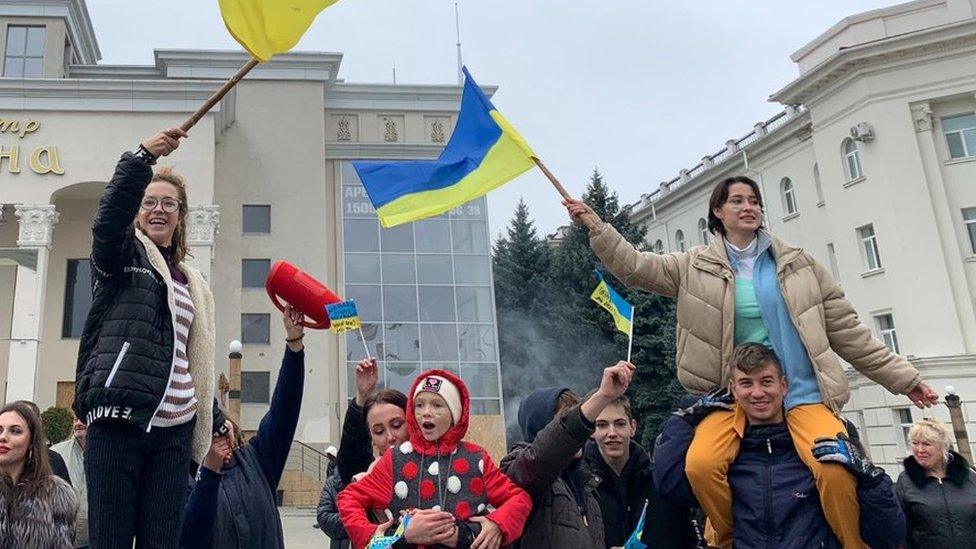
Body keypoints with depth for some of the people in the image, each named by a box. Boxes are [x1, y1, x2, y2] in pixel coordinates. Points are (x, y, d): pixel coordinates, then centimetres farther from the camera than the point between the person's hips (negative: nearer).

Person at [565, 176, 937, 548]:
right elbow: (636, 267, 1)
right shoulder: (697, 266, 7)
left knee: (834, 469, -29)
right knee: (701, 465, -27)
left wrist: (903, 377, 13)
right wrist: (596, 227, -11)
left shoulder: (797, 263, 11)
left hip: (801, 392, 0)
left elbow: (847, 329, 13)